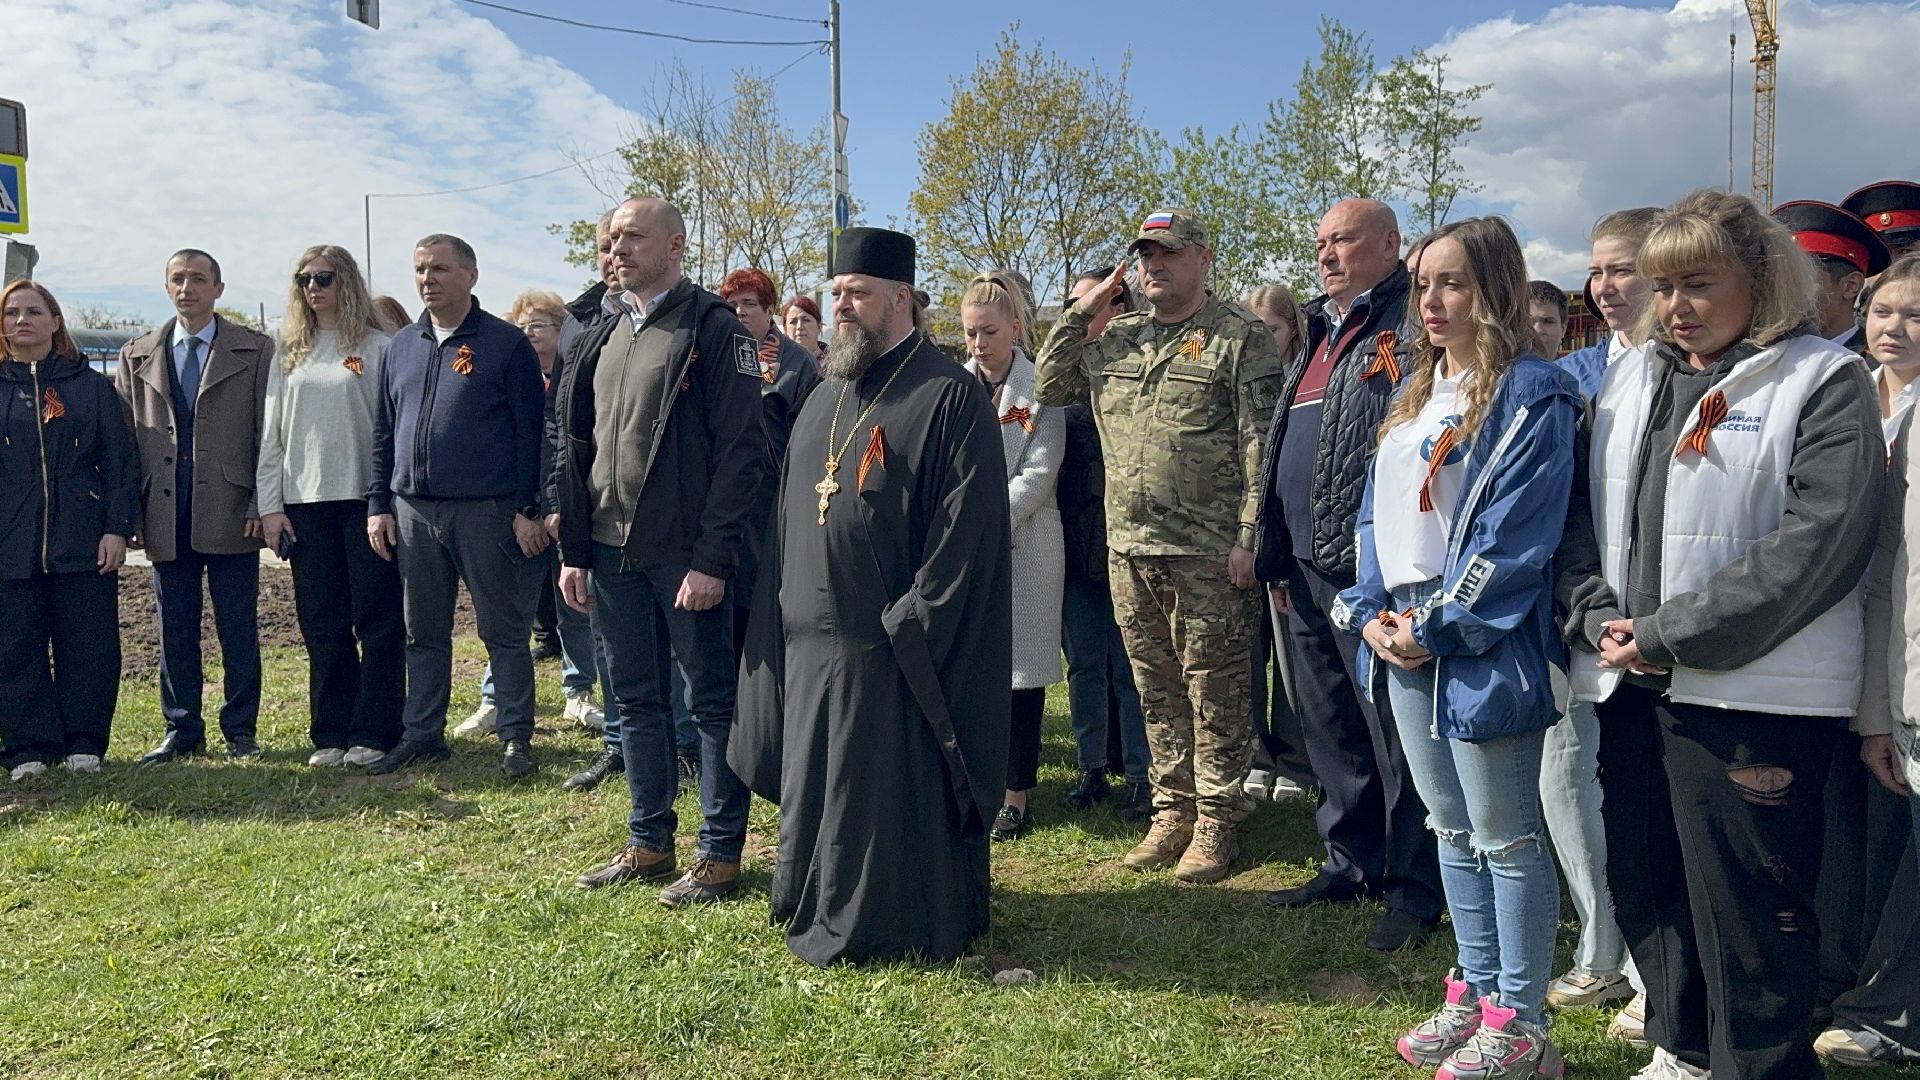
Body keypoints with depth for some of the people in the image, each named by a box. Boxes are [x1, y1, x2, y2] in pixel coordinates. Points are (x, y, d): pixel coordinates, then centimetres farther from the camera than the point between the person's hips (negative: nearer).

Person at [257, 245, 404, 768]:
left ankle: (373, 732, 7)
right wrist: (269, 505, 5)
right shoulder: (289, 353, 12)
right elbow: (271, 434, 12)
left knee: (377, 622, 0)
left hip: (364, 499, -4)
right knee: (323, 626, 8)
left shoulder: (377, 348, -1)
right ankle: (330, 733, 15)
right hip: (305, 503, 4)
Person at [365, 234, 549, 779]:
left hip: (485, 510, -5)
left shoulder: (506, 344, -3)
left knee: (503, 632, 2)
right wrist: (378, 504, 9)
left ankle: (516, 739, 9)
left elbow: (530, 433, -6)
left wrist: (530, 509, -11)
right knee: (423, 634, 12)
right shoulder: (401, 347, 13)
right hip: (413, 512, 5)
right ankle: (422, 735, 22)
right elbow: (384, 432, 17)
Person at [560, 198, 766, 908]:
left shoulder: (714, 330, -8)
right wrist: (573, 549, 10)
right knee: (636, 701, 14)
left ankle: (720, 855, 12)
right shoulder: (602, 339, 14)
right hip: (613, 552, 7)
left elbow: (740, 452, -14)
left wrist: (713, 559, -19)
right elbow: (578, 447, 16)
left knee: (712, 702, 2)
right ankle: (649, 844, 26)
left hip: (686, 556, -7)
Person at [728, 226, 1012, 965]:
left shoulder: (948, 396, -9)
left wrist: (913, 622, -18)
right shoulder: (825, 398, 15)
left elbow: (967, 528, -15)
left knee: (894, 796, 1)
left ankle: (896, 932, 16)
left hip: (893, 648, -8)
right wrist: (781, 609, 10)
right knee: (817, 792, 16)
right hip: (811, 639, 8)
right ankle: (821, 918, 32)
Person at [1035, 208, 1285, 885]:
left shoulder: (1240, 337, -4)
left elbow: (1261, 445, -9)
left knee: (1215, 688, 3)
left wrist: (1249, 537, -15)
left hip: (1208, 552, -6)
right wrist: (1081, 313, 7)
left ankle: (1216, 819, 15)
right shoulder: (1114, 340, 14)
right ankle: (1172, 809, 25)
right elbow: (1049, 388, 16)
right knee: (1156, 687, 13)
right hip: (1129, 549, 6)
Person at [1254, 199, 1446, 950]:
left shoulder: (1410, 327, -9)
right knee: (1330, 727, 16)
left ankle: (1413, 886, 12)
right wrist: (1278, 557, 20)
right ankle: (1352, 861, 29)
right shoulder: (1321, 336, 20)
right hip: (1308, 570, 9)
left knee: (1396, 734, 0)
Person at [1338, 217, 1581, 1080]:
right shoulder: (1416, 392, 15)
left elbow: (1513, 538, -17)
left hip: (1480, 647, -8)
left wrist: (1434, 627, -16)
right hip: (1403, 639, 8)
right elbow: (1379, 512, 14)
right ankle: (1477, 993, 29)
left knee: (1506, 838, 1)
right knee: (1451, 830, 16)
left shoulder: (1530, 395, -10)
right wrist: (1373, 614, 1)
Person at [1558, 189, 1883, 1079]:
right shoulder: (1630, 380, 14)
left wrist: (1673, 635, -18)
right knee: (1642, 879, 16)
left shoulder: (1823, 381, -5)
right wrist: (1595, 613, -4)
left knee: (1746, 905, 0)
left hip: (1753, 695, -6)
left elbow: (1819, 538, -16)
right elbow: (1583, 511, 15)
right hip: (1630, 684, 7)